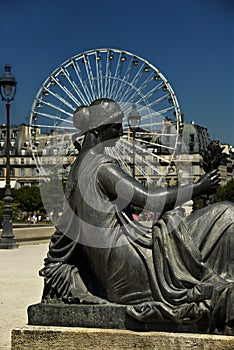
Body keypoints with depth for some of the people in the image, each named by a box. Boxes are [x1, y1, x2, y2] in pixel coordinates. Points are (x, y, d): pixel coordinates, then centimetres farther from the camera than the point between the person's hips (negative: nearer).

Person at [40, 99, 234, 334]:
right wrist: (198, 188, -9)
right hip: (127, 262, -10)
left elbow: (66, 225, 20)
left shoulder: (79, 166, 15)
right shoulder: (102, 167, -13)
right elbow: (151, 200, -19)